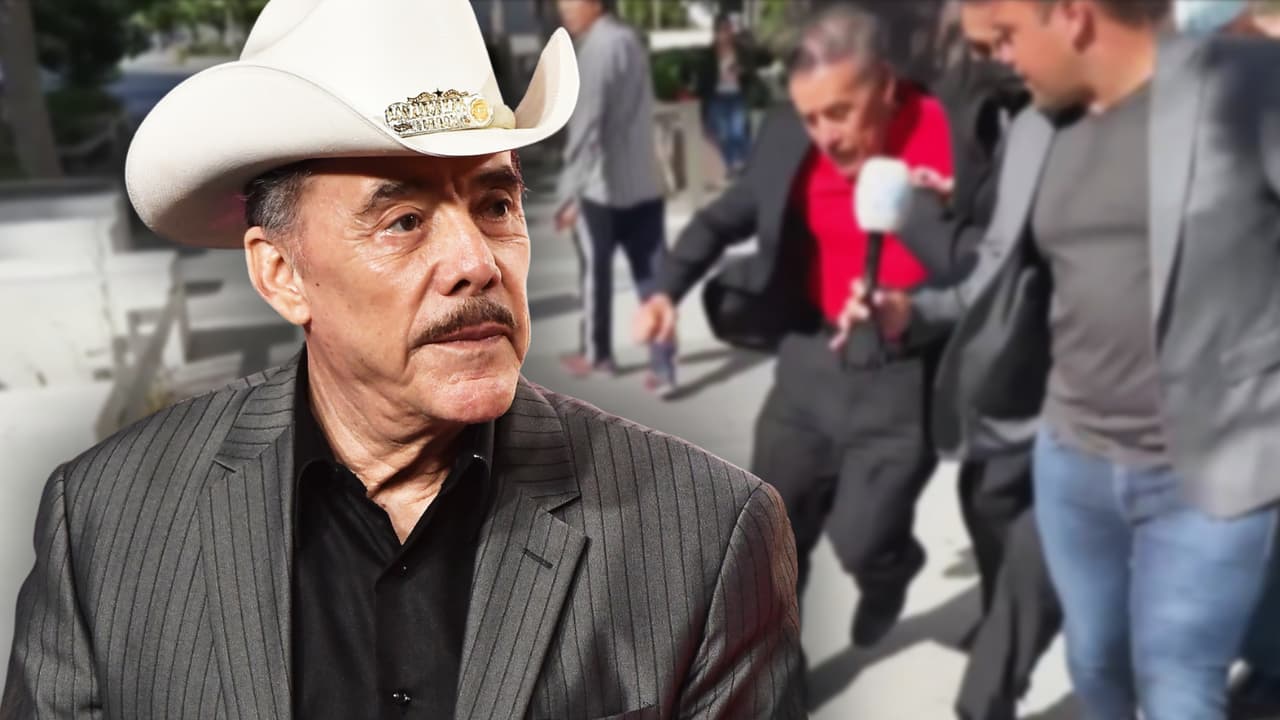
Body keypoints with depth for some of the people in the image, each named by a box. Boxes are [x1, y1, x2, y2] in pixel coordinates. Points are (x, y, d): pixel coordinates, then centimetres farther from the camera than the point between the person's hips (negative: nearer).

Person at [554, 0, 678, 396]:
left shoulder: (595, 48, -15)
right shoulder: (630, 39, 11)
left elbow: (585, 127, -20)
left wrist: (570, 191, -19)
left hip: (603, 187, -7)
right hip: (645, 184, 7)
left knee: (596, 271, 11)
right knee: (653, 275, 5)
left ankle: (596, 354, 27)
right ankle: (663, 368, 5)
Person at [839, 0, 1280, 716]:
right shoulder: (1037, 129, 6)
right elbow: (1004, 280, 13)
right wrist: (914, 311, -1)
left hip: (1208, 471, -5)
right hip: (1070, 458, 6)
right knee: (1094, 662, 20)